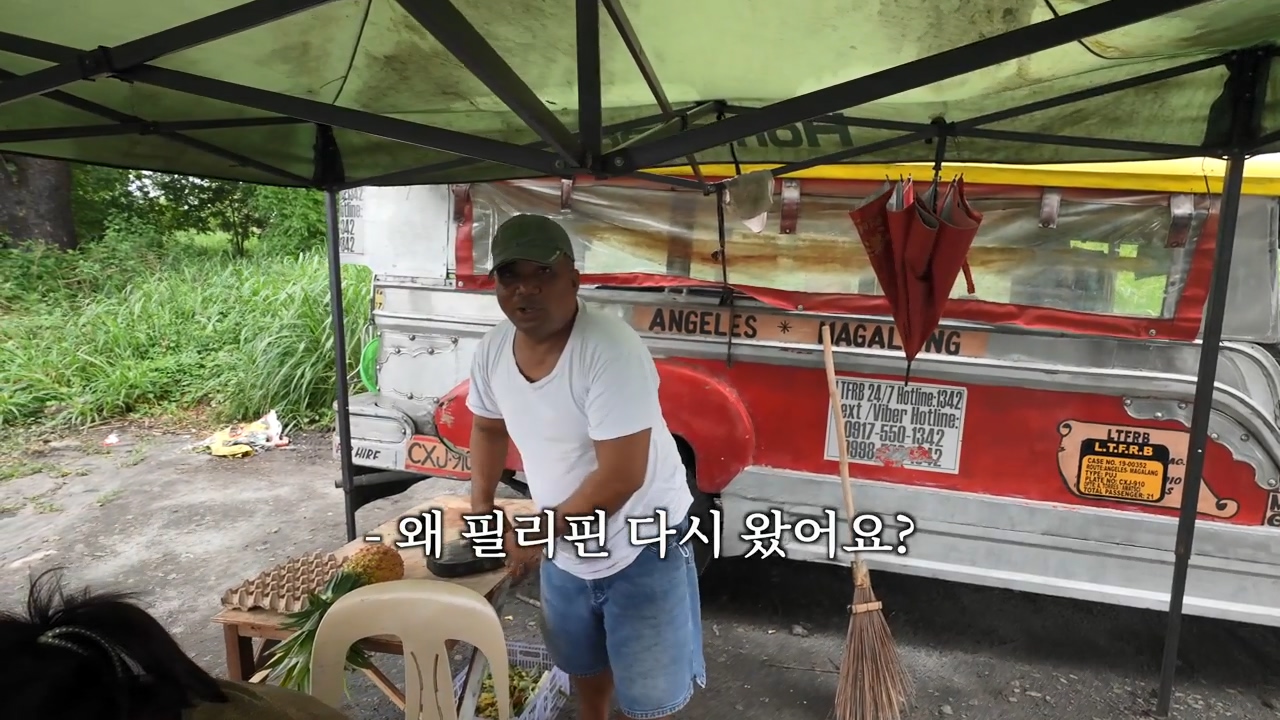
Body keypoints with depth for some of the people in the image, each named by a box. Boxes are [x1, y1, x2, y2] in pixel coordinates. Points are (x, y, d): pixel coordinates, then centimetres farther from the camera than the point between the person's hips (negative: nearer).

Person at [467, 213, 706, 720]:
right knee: (583, 661, 29)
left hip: (642, 547, -6)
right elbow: (489, 427, 12)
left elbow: (621, 477, -31)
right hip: (566, 549, 7)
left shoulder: (610, 352, -30)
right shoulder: (493, 349, -8)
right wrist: (481, 505, 1)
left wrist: (536, 533, -21)